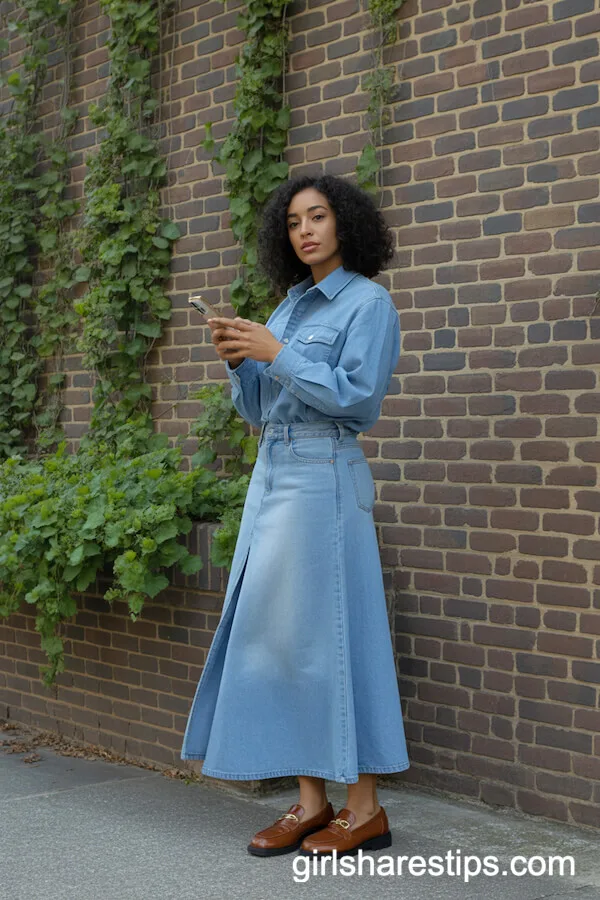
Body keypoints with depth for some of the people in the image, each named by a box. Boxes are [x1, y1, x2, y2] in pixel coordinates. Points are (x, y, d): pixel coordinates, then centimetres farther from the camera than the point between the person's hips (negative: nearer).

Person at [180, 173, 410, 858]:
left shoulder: (368, 302, -4)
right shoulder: (291, 305, 17)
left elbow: (358, 397, -15)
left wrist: (276, 353, -15)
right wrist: (239, 359, -1)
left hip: (323, 478, -8)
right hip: (272, 474, 8)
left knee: (323, 634, -6)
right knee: (275, 633, 5)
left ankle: (365, 809, 3)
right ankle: (311, 802, 12)